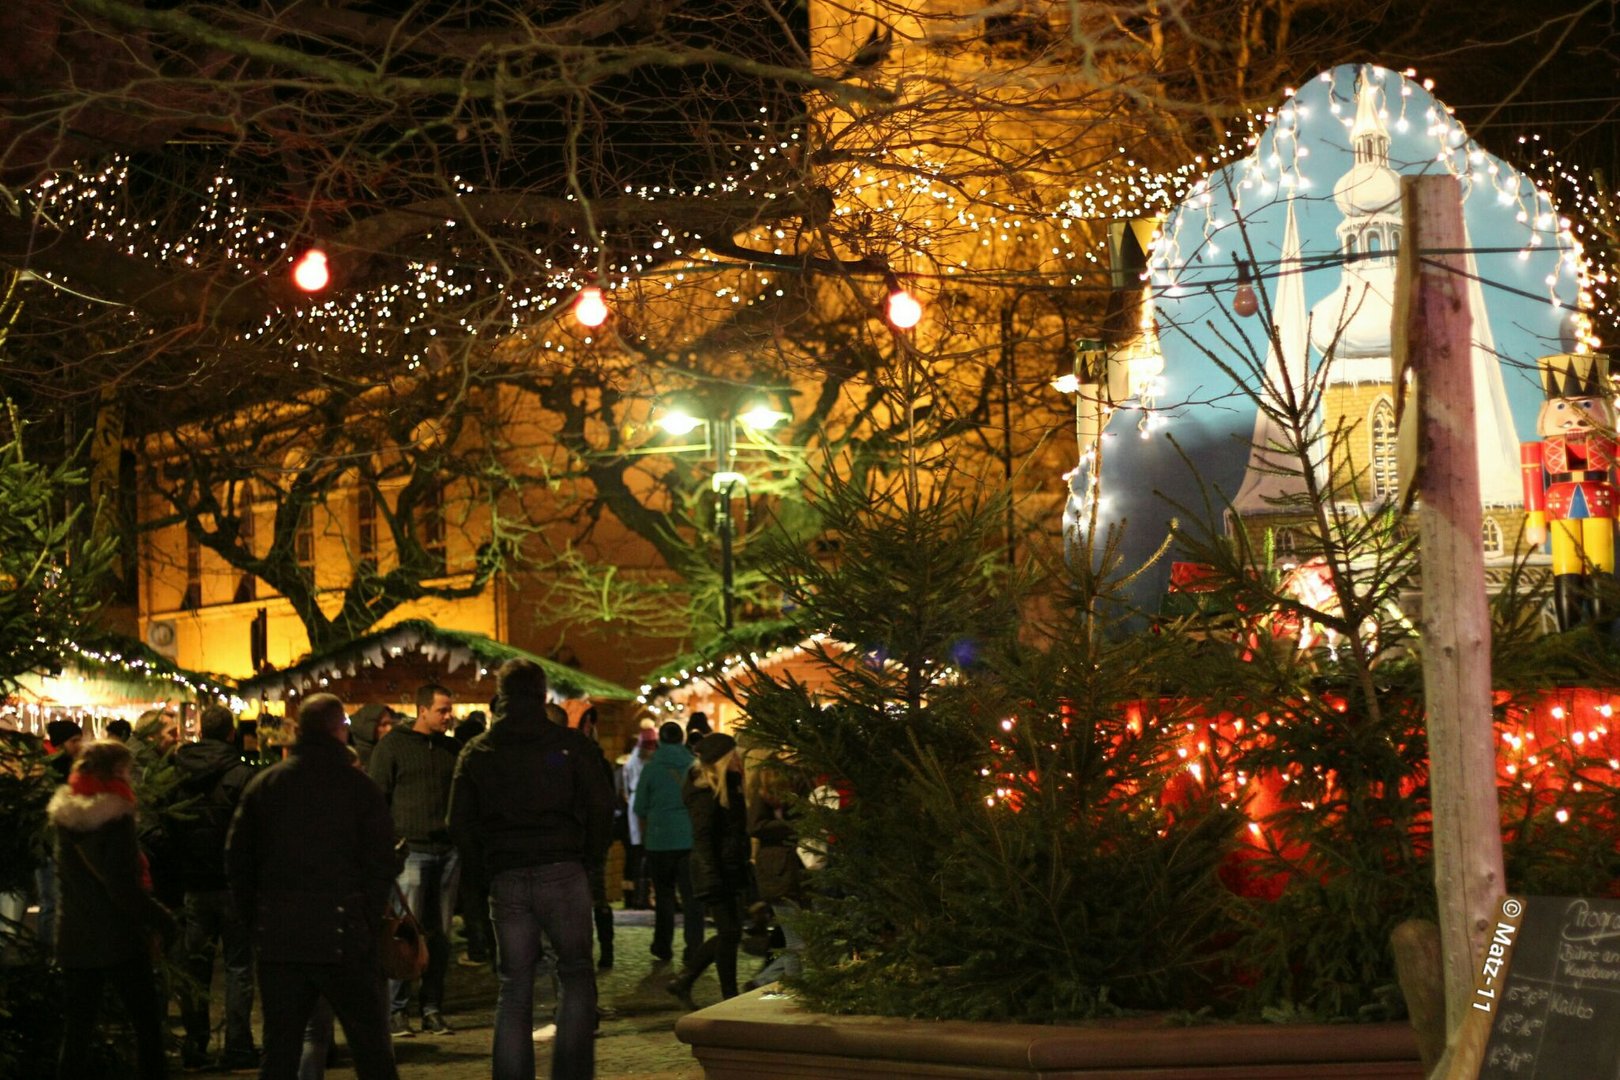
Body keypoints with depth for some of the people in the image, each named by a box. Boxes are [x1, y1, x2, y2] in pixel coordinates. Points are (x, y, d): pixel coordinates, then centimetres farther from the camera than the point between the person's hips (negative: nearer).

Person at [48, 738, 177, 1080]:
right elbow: (124, 889, -19)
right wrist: (162, 918, -9)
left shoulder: (65, 817, 6)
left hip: (74, 938, 6)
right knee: (147, 1024, 6)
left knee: (76, 1031, 8)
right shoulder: (114, 817, -15)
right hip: (120, 938, -6)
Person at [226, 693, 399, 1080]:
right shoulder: (359, 788, -4)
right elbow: (380, 864, -6)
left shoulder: (263, 785, 6)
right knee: (370, 1047, 4)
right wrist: (369, 924, 3)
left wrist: (255, 918, 13)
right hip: (341, 938, -3)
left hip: (277, 936, 3)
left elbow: (237, 859, 8)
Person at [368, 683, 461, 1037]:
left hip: (447, 851, 5)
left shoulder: (453, 749, 15)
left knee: (439, 934, 7)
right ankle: (396, 1010, -2)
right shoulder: (393, 746, 0)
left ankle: (432, 1010, 13)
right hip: (410, 851, -5)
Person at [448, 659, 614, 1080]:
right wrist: (585, 855, 10)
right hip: (562, 872, -2)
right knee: (576, 975, 6)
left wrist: (489, 867, 15)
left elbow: (460, 824, 7)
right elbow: (601, 806, -3)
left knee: (514, 987, 7)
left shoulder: (476, 753, 8)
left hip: (506, 882, 3)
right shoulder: (568, 744, 0)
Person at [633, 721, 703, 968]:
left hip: (660, 839, 0)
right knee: (691, 896, 1)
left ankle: (663, 947, 20)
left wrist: (645, 834, 20)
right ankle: (693, 950, -5)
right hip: (692, 839, 0)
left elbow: (640, 808, 5)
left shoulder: (651, 768, -1)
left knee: (664, 894, 14)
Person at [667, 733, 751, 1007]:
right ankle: (731, 998, 3)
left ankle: (683, 980, 18)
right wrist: (712, 879, -25)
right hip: (717, 872, -10)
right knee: (729, 934, -5)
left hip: (731, 871, 10)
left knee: (729, 934, 11)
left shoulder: (728, 788, 15)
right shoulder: (705, 793, -15)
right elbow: (702, 838, -20)